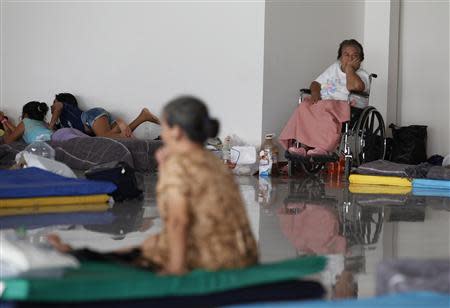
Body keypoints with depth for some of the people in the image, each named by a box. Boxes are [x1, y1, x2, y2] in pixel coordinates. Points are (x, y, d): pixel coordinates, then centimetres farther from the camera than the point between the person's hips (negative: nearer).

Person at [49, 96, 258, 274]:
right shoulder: (212, 162, 13)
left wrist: (176, 268, -21)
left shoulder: (178, 164, -14)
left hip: (210, 261, -8)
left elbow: (177, 220, -23)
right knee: (152, 243, 23)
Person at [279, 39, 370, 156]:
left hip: (343, 106, -5)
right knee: (304, 108, -27)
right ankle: (304, 146, -38)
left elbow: (355, 86, -16)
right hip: (322, 102, 5)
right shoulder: (334, 68, 27)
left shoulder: (362, 75, 8)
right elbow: (316, 83, 26)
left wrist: (349, 68, -2)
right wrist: (315, 92, 2)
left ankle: (324, 147, -48)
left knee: (328, 110, -39)